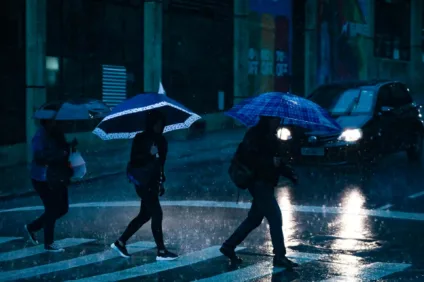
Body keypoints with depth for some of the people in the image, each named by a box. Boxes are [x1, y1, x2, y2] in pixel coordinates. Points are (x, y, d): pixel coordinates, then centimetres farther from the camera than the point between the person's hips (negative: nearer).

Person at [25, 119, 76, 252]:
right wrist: (62, 153, -32)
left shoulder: (56, 133, 6)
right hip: (44, 180, -8)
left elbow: (62, 149, 17)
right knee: (52, 210, 0)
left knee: (62, 208, 13)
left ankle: (31, 227, 29)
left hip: (57, 178, 8)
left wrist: (70, 147, -5)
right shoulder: (40, 136, -18)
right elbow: (39, 155, -30)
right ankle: (49, 244, 17)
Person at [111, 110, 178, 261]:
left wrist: (161, 182, 17)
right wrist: (150, 154, -30)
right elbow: (134, 160, -18)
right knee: (157, 214, -8)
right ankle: (161, 251, -2)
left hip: (152, 182, 8)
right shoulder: (141, 139, -12)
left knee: (144, 215, 12)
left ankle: (120, 242, 23)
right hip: (143, 182, -8)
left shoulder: (160, 140, 10)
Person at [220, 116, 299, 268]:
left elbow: (278, 161, 21)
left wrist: (290, 174, 7)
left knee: (254, 218, 14)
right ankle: (279, 256, -8)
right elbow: (248, 157, -22)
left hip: (266, 183, 10)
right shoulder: (254, 135, -11)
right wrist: (270, 161, -27)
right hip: (259, 182, -10)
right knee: (275, 216, -12)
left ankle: (229, 246, 24)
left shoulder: (271, 137, 18)